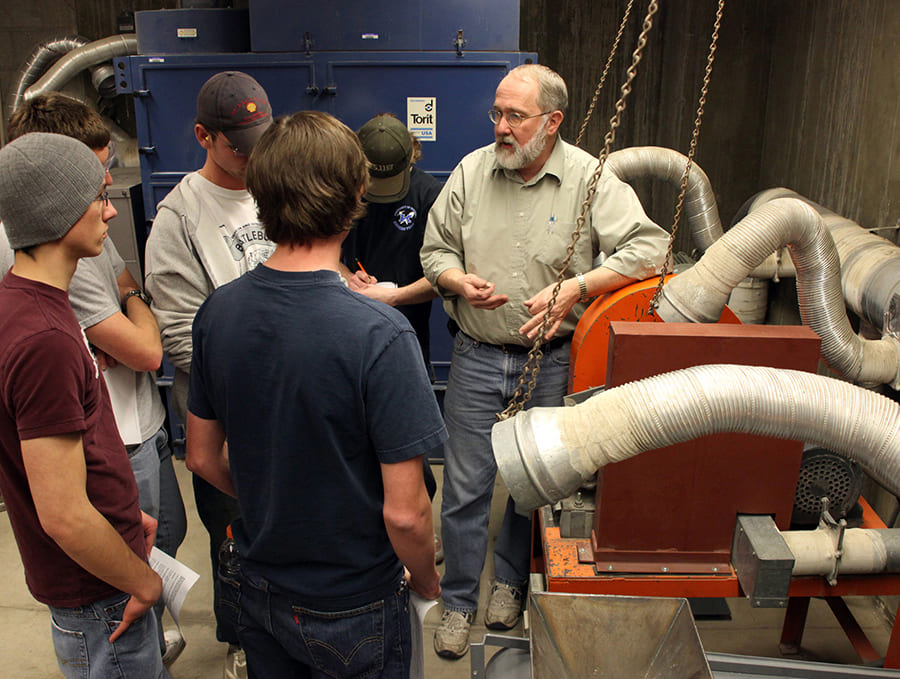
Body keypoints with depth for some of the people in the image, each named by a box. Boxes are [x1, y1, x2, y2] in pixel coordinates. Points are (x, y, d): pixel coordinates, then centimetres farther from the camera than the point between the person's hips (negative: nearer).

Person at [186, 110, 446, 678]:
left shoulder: (217, 311, -11)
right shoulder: (380, 334, -29)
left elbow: (203, 457, 1)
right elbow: (404, 511, -25)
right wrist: (426, 580, -5)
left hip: (258, 589, 5)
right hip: (354, 610, -5)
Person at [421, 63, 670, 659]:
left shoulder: (590, 179, -7)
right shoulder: (471, 171, 2)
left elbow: (649, 248, -12)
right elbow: (436, 248, 9)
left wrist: (575, 287, -22)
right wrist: (459, 281, -13)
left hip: (551, 361, -1)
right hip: (478, 358, 1)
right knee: (466, 486, 6)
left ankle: (511, 582, 41)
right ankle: (459, 603, 27)